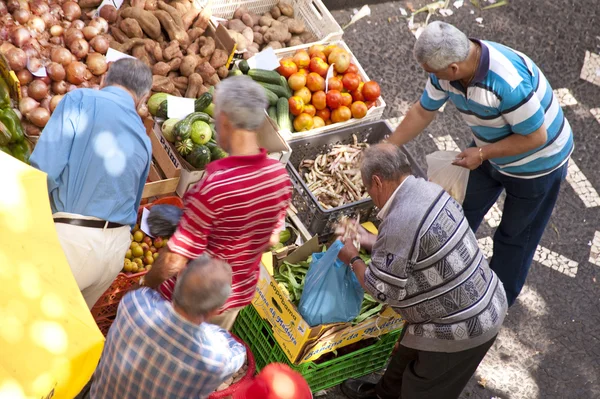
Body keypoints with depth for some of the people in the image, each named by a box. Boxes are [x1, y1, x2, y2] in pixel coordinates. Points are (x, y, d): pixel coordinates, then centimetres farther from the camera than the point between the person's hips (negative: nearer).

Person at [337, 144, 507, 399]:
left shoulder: (399, 223, -30)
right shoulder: (428, 189, -2)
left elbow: (382, 290, -20)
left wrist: (353, 259, -3)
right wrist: (368, 240, 13)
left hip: (462, 329, -9)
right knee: (409, 354, 31)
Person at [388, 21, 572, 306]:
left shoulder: (508, 83, -43)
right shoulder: (449, 66, -20)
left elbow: (536, 136, -31)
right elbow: (422, 112, -5)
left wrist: (482, 153, -27)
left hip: (538, 163, -7)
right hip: (492, 155, 7)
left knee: (515, 235, 13)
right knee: (463, 212, 20)